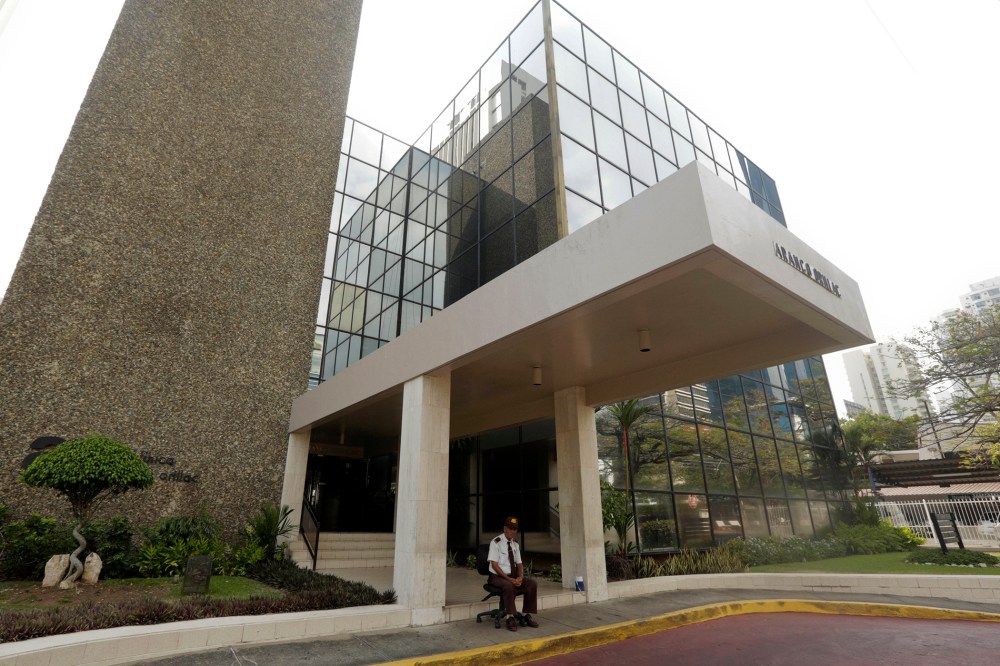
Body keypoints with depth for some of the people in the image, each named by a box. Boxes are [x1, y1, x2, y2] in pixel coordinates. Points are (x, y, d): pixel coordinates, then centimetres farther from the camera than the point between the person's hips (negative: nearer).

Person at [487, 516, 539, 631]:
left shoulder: (515, 545, 10)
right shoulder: (496, 543, -12)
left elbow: (519, 564, 11)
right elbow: (494, 565, -17)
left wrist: (520, 577, -11)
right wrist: (509, 579, -25)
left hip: (513, 577, 6)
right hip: (497, 577, -6)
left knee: (532, 583, -16)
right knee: (509, 586, -38)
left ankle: (526, 615, -5)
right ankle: (510, 618, -24)